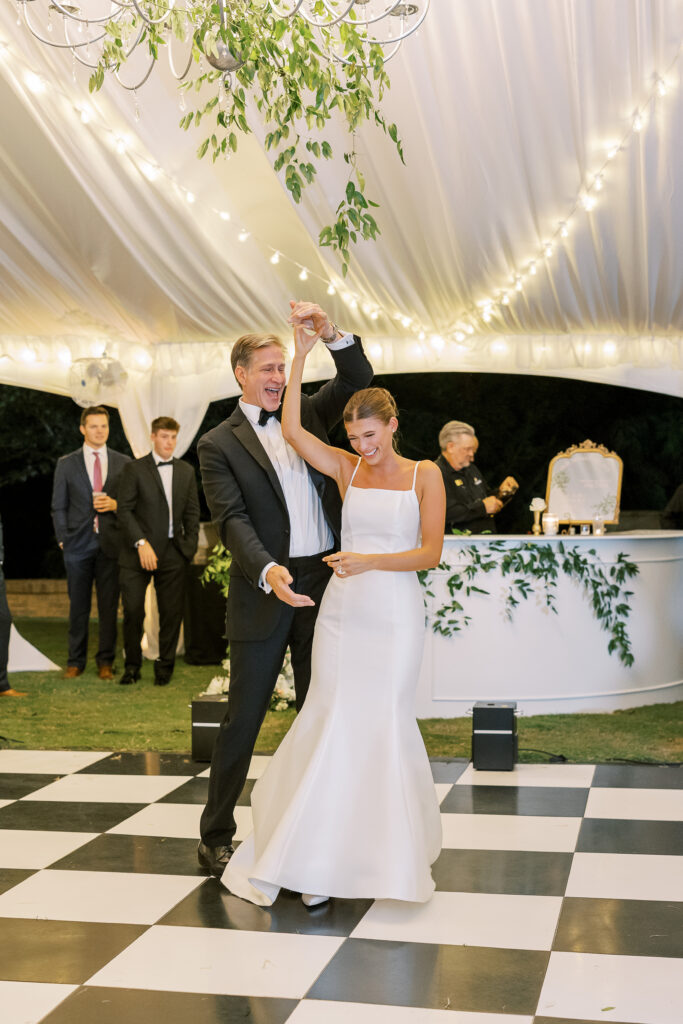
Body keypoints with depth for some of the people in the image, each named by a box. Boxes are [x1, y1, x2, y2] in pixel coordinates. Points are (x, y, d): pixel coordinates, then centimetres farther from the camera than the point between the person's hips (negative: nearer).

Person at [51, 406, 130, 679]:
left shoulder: (123, 463, 8)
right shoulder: (66, 464, 7)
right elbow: (58, 507, 8)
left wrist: (115, 504, -9)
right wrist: (63, 540, 0)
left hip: (111, 544, 0)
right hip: (78, 543, 0)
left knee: (109, 606, 3)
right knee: (78, 606, 4)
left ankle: (105, 661, 12)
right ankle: (75, 661, 14)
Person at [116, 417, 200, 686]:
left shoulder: (186, 471, 13)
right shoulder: (134, 469, 1)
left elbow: (192, 512, 15)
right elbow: (124, 510, -5)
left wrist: (189, 546, 4)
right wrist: (141, 543, -15)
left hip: (172, 553, 3)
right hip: (138, 552, -3)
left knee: (172, 612, 3)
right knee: (133, 610, -4)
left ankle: (165, 665, 16)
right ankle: (132, 665, 13)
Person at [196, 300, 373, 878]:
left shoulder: (305, 415, 12)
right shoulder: (219, 444, -2)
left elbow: (358, 379, 6)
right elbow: (232, 520, -13)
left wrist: (329, 331, -11)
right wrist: (267, 570, -30)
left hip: (324, 584, 5)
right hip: (265, 592, -4)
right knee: (243, 717, 1)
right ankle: (215, 836, 14)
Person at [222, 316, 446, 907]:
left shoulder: (425, 475, 0)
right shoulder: (346, 469, 7)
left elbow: (431, 553, -6)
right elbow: (292, 430, -6)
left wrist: (369, 561, -19)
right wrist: (302, 357, -8)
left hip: (396, 615, -2)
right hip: (342, 611, 2)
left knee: (385, 722, 0)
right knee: (331, 721, -1)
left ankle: (398, 849, 19)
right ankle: (320, 856, 8)